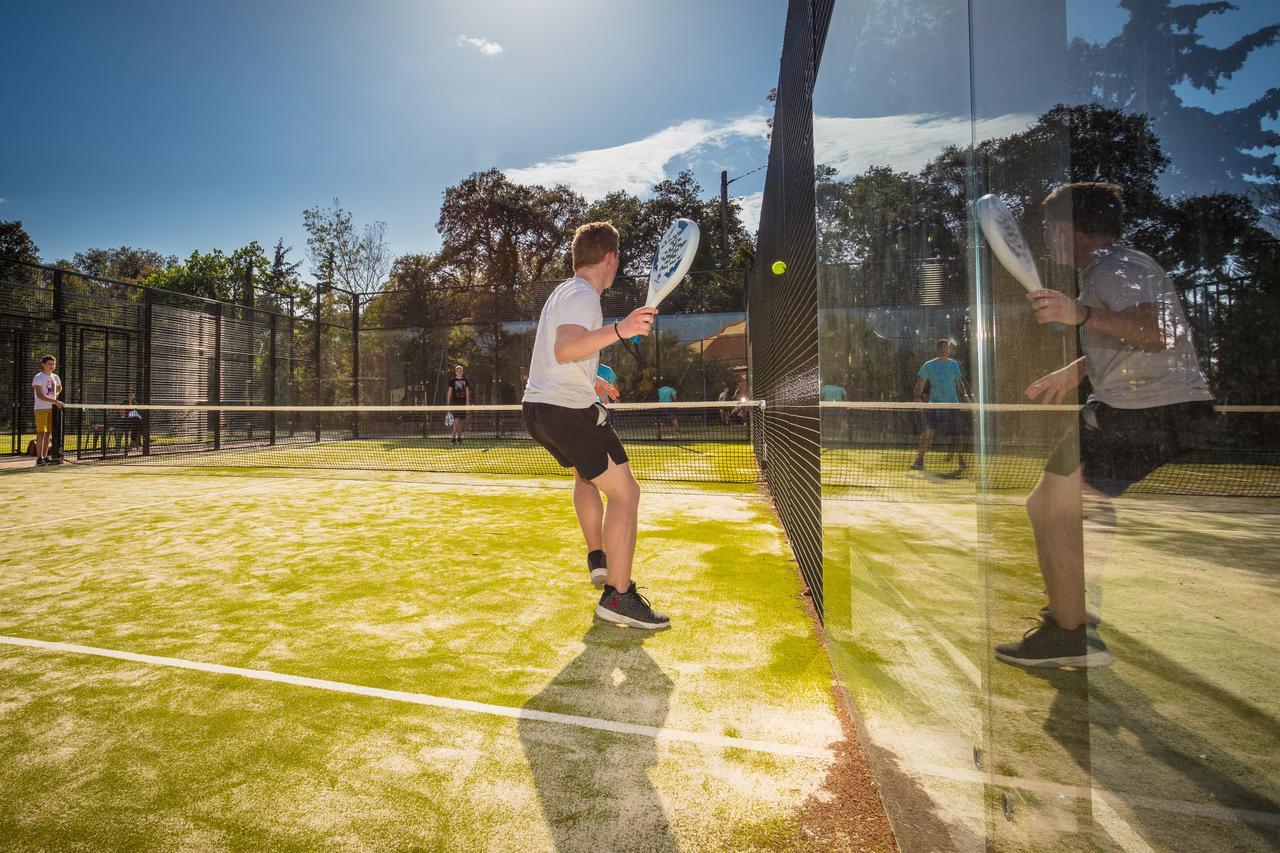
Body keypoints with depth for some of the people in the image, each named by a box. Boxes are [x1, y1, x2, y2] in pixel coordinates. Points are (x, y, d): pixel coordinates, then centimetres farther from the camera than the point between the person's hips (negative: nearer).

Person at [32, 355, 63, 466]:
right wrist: (55, 401, -26)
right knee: (41, 432, -9)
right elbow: (39, 395, -17)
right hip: (41, 408, -6)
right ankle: (39, 458, -8)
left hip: (52, 408, 6)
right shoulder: (38, 377, -7)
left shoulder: (55, 377, 13)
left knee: (49, 433, 7)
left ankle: (45, 457, 13)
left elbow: (59, 388, 35)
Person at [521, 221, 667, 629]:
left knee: (587, 474, 30)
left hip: (538, 407, 11)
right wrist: (618, 330, -46)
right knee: (625, 492, -8)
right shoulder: (583, 296, -13)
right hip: (569, 409, -10)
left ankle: (597, 558, 33)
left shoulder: (563, 292, 18)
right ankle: (618, 596, -7)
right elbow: (564, 349, -33)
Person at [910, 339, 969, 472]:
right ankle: (919, 461, -18)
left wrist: (965, 394, 4)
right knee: (928, 431, -20)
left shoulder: (954, 364, 11)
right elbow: (921, 382, -2)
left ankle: (962, 462, 28)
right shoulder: (928, 365, 1)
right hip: (935, 404, -4)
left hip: (953, 405, 4)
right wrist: (918, 397, -16)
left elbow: (959, 382, 19)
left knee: (958, 434, 9)